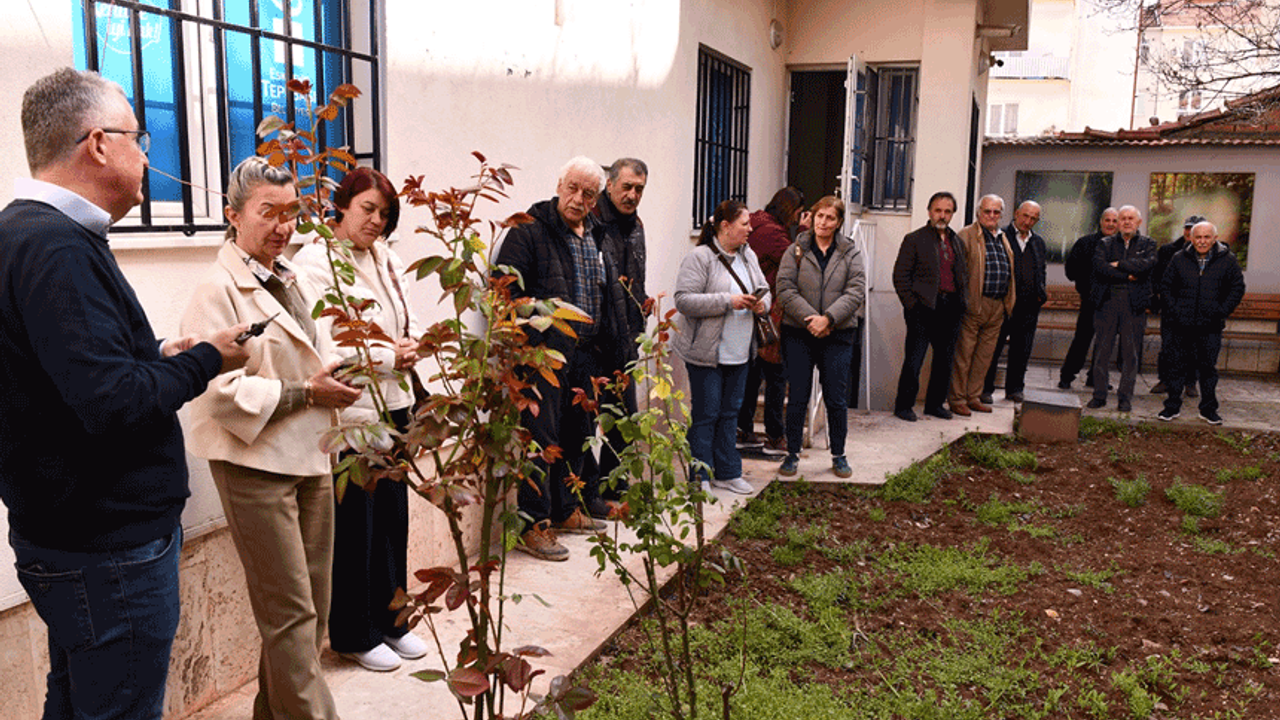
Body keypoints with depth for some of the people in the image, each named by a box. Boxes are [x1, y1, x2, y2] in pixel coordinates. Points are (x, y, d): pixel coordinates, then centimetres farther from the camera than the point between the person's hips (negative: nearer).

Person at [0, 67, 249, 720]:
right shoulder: (57, 249, -22)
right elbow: (114, 404, -29)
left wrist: (158, 356, 7)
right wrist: (205, 360, -14)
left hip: (67, 537, 11)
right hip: (108, 549, -11)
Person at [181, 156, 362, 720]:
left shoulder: (297, 283, 14)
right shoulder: (217, 290, -11)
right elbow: (221, 388, -19)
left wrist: (339, 375, 2)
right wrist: (305, 392, -19)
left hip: (311, 457, 8)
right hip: (254, 463, -8)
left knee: (314, 602, 15)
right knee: (290, 610, -3)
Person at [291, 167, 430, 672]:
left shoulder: (387, 260, 13)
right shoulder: (315, 261, -9)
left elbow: (409, 324, 17)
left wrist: (411, 347, -5)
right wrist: (389, 356, -14)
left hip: (393, 405, 7)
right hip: (349, 411, -7)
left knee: (393, 515, 14)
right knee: (355, 523, 2)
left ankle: (391, 620, 29)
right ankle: (354, 635, 18)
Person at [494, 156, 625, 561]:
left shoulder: (596, 238, 15)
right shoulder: (530, 231, -8)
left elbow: (611, 297, 22)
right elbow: (506, 290, -13)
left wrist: (612, 346, 17)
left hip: (586, 355, 8)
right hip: (545, 353, -7)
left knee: (578, 435, 15)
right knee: (541, 437, -5)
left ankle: (566, 511, 30)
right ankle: (534, 526, 3)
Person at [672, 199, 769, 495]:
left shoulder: (749, 256, 11)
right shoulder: (699, 258, -12)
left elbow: (764, 290, 20)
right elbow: (684, 299, -20)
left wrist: (762, 304, -5)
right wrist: (728, 301, -23)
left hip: (739, 353, 7)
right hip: (706, 353, -7)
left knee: (730, 412, 14)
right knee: (705, 414, 0)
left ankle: (727, 472, 25)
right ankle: (700, 478, 10)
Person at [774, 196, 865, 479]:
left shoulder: (850, 253, 5)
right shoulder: (796, 251, 2)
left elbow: (856, 291, -5)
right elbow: (785, 289, -6)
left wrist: (828, 318, -17)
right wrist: (809, 317, -17)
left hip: (837, 335, 1)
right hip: (798, 334, 0)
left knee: (836, 399, 6)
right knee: (797, 398, 4)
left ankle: (838, 455, 21)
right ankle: (792, 454, 17)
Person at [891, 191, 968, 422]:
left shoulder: (957, 241, 16)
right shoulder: (914, 240, -1)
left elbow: (963, 273, 23)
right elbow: (900, 276, -5)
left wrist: (960, 301, 9)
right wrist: (911, 305, -12)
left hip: (950, 309, 6)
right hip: (924, 308, -5)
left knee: (944, 359, 11)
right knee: (914, 360, -4)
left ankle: (935, 403, 23)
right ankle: (904, 405, 7)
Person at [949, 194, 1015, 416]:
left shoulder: (1003, 238, 18)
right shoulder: (967, 236, -4)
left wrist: (1008, 303, 18)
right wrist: (963, 301, -15)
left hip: (998, 306, 7)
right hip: (975, 305, -7)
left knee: (984, 355, 11)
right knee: (963, 354, -2)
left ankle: (974, 397, 21)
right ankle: (958, 400, 5)